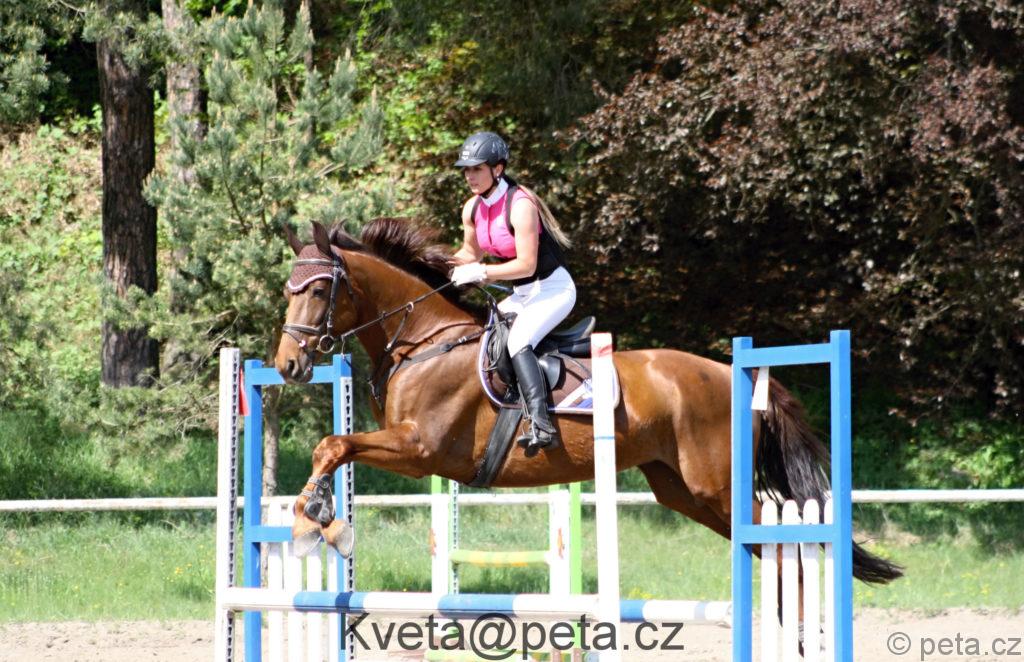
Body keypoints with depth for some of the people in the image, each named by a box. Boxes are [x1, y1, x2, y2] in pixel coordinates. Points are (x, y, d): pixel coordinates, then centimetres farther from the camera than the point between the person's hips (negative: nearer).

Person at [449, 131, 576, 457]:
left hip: (554, 289, -10)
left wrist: (480, 272, -24)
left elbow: (526, 265, -26)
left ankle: (541, 426, -43)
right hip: (522, 294, 10)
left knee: (517, 340, -31)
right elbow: (471, 253, 20)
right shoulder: (472, 209, 2)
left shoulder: (520, 205, -23)